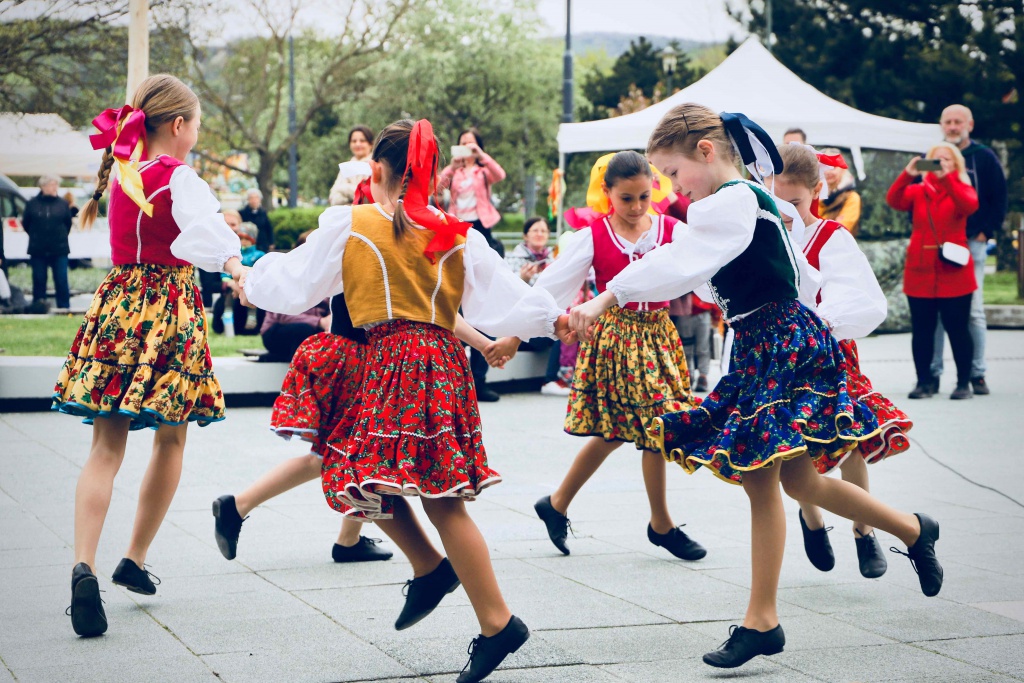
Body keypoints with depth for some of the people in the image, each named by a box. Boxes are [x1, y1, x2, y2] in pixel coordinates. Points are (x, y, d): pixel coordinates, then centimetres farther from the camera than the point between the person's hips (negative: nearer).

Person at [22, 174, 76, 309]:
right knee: (39, 281, 4)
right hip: (38, 250, 0)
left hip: (59, 250, 0)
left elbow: (68, 223, 9)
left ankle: (64, 307, 5)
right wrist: (36, 237, 9)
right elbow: (25, 223, 7)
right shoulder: (32, 203, 2)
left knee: (62, 281, -1)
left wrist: (61, 237, 6)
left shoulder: (63, 204, 4)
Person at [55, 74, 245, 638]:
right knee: (170, 440, 14)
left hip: (118, 303, 5)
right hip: (171, 307, -5)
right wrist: (232, 260, -45)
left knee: (106, 447, 0)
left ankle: (84, 565, -18)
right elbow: (202, 226, -29)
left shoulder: (122, 171, 10)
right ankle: (135, 560, 20)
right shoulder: (178, 177, -10)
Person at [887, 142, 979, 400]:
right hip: (920, 272, 2)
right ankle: (924, 382, 11)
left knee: (957, 329, -1)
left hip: (953, 272, -2)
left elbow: (970, 205, -17)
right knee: (921, 330, 3)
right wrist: (907, 175, -24)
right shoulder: (917, 191, 11)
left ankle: (964, 383, 7)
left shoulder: (961, 189, 7)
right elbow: (894, 201, -9)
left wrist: (946, 177, -28)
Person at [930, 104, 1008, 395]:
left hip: (972, 243, -1)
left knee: (973, 310, -1)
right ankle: (932, 373, 4)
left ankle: (977, 374, 5)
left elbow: (999, 199, 6)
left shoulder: (985, 158, 5)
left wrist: (987, 232, -1)